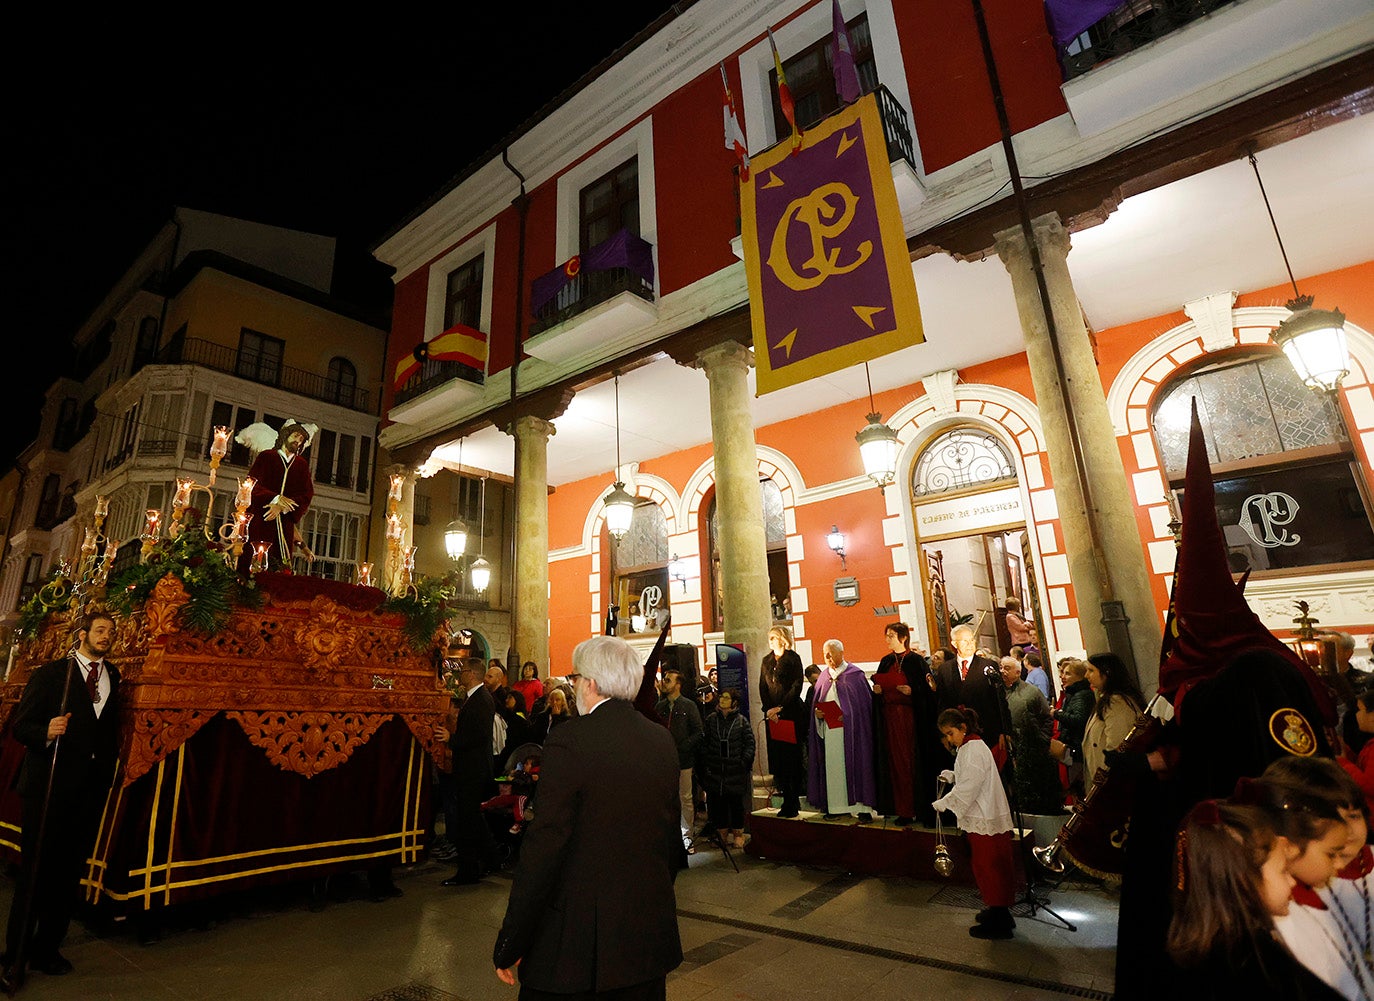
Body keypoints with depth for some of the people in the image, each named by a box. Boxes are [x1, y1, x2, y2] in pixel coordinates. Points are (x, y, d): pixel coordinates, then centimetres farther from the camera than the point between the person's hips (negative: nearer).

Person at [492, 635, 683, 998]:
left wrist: (509, 947, -8)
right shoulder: (662, 740, -1)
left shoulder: (568, 742, -18)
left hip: (580, 939, -5)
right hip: (651, 931, 6)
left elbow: (542, 848, -18)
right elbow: (671, 836, 8)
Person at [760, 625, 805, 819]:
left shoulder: (793, 658, -1)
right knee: (776, 757, 2)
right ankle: (789, 800, 11)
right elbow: (762, 687, 11)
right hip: (772, 714, 5)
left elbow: (797, 686, -7)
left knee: (792, 757, -2)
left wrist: (780, 707, -11)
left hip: (791, 712, -4)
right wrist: (768, 709, -3)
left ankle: (792, 802, 6)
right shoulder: (766, 661, 15)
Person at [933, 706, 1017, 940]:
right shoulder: (968, 747, 10)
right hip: (982, 816, 10)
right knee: (996, 867, 20)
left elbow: (967, 788, -23)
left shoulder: (973, 750, -22)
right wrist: (952, 776, 4)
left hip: (985, 820, -10)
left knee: (988, 867, 1)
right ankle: (999, 911, 33)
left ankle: (998, 923, 12)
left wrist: (943, 803, -15)